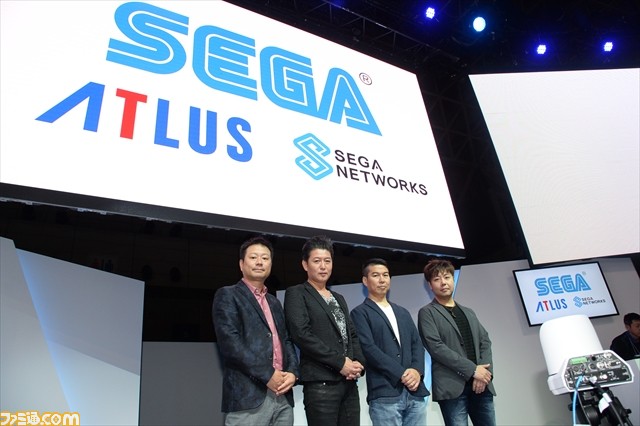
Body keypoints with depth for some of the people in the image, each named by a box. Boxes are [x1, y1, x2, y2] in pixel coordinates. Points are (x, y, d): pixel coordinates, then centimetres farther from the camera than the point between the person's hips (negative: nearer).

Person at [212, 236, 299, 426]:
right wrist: (268, 374, -15)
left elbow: (287, 341, 16)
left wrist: (292, 372, -3)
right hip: (248, 396, -6)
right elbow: (230, 342, -13)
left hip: (283, 396, 6)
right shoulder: (227, 295, -1)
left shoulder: (274, 302, 20)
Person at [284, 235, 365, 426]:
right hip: (320, 383, -6)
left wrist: (358, 363, -3)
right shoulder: (296, 294, -2)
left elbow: (353, 335, 17)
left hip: (349, 382, 6)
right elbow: (302, 335, -14)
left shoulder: (339, 298, 19)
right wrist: (340, 363, -14)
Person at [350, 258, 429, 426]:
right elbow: (368, 348, -10)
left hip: (415, 392, 5)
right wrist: (401, 373, -14)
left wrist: (417, 370, -7)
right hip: (384, 394, -5)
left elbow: (417, 344, 12)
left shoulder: (403, 312, 20)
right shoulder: (360, 313, 1)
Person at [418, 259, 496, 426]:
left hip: (481, 385, 5)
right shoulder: (427, 313, 0)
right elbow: (436, 347, -10)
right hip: (452, 388, -5)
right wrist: (472, 370, -13)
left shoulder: (468, 312, 19)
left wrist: (483, 373, -6)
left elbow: (485, 341, 12)